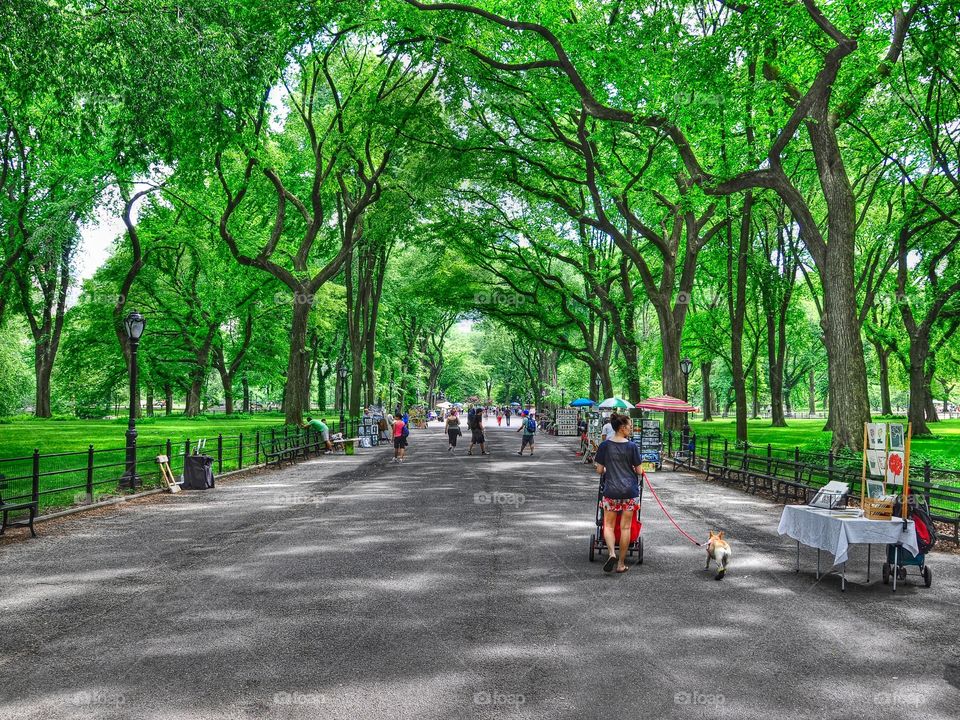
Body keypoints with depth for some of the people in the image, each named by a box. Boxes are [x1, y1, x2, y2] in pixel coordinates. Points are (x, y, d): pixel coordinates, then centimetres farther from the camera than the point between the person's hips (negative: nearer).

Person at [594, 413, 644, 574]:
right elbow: (638, 471, -1)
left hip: (611, 490, 1)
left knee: (609, 525, 11)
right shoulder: (632, 446, -7)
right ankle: (621, 563, 13)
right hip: (630, 491, 0)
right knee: (625, 527, 8)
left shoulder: (605, 445, -3)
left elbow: (599, 470, 1)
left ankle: (612, 553, -13)